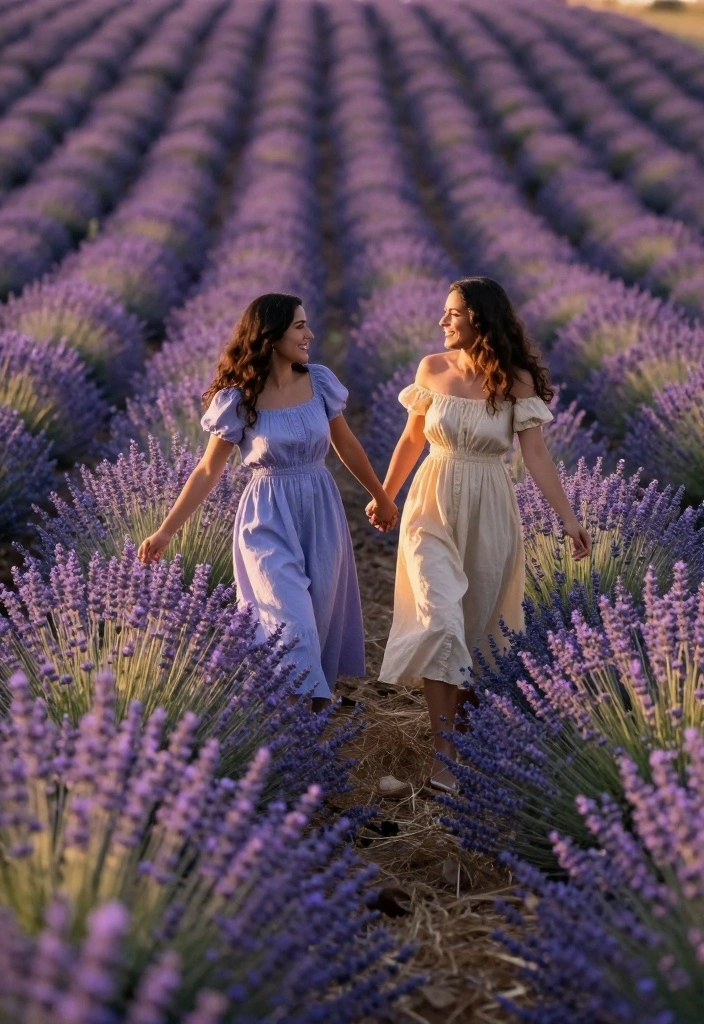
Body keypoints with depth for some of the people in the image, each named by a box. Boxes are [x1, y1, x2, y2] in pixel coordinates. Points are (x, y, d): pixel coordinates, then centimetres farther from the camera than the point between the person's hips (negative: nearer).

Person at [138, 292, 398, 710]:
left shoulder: (320, 382, -1)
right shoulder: (238, 399, -10)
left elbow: (347, 445, 13)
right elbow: (208, 471, -4)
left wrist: (380, 496, 22)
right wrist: (166, 531, -5)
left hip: (321, 513, 4)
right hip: (269, 520, -4)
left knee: (321, 617, 9)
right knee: (291, 623, -9)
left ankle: (316, 699, 29)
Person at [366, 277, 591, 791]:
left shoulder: (516, 380, -7)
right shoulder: (433, 368, -1)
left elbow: (537, 454, -9)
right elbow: (411, 440, 11)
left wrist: (569, 518, -15)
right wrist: (384, 496, 18)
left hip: (489, 514, 0)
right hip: (433, 506, 0)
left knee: (479, 624, 9)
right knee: (440, 620, -12)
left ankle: (462, 720, 31)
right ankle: (443, 747, -8)